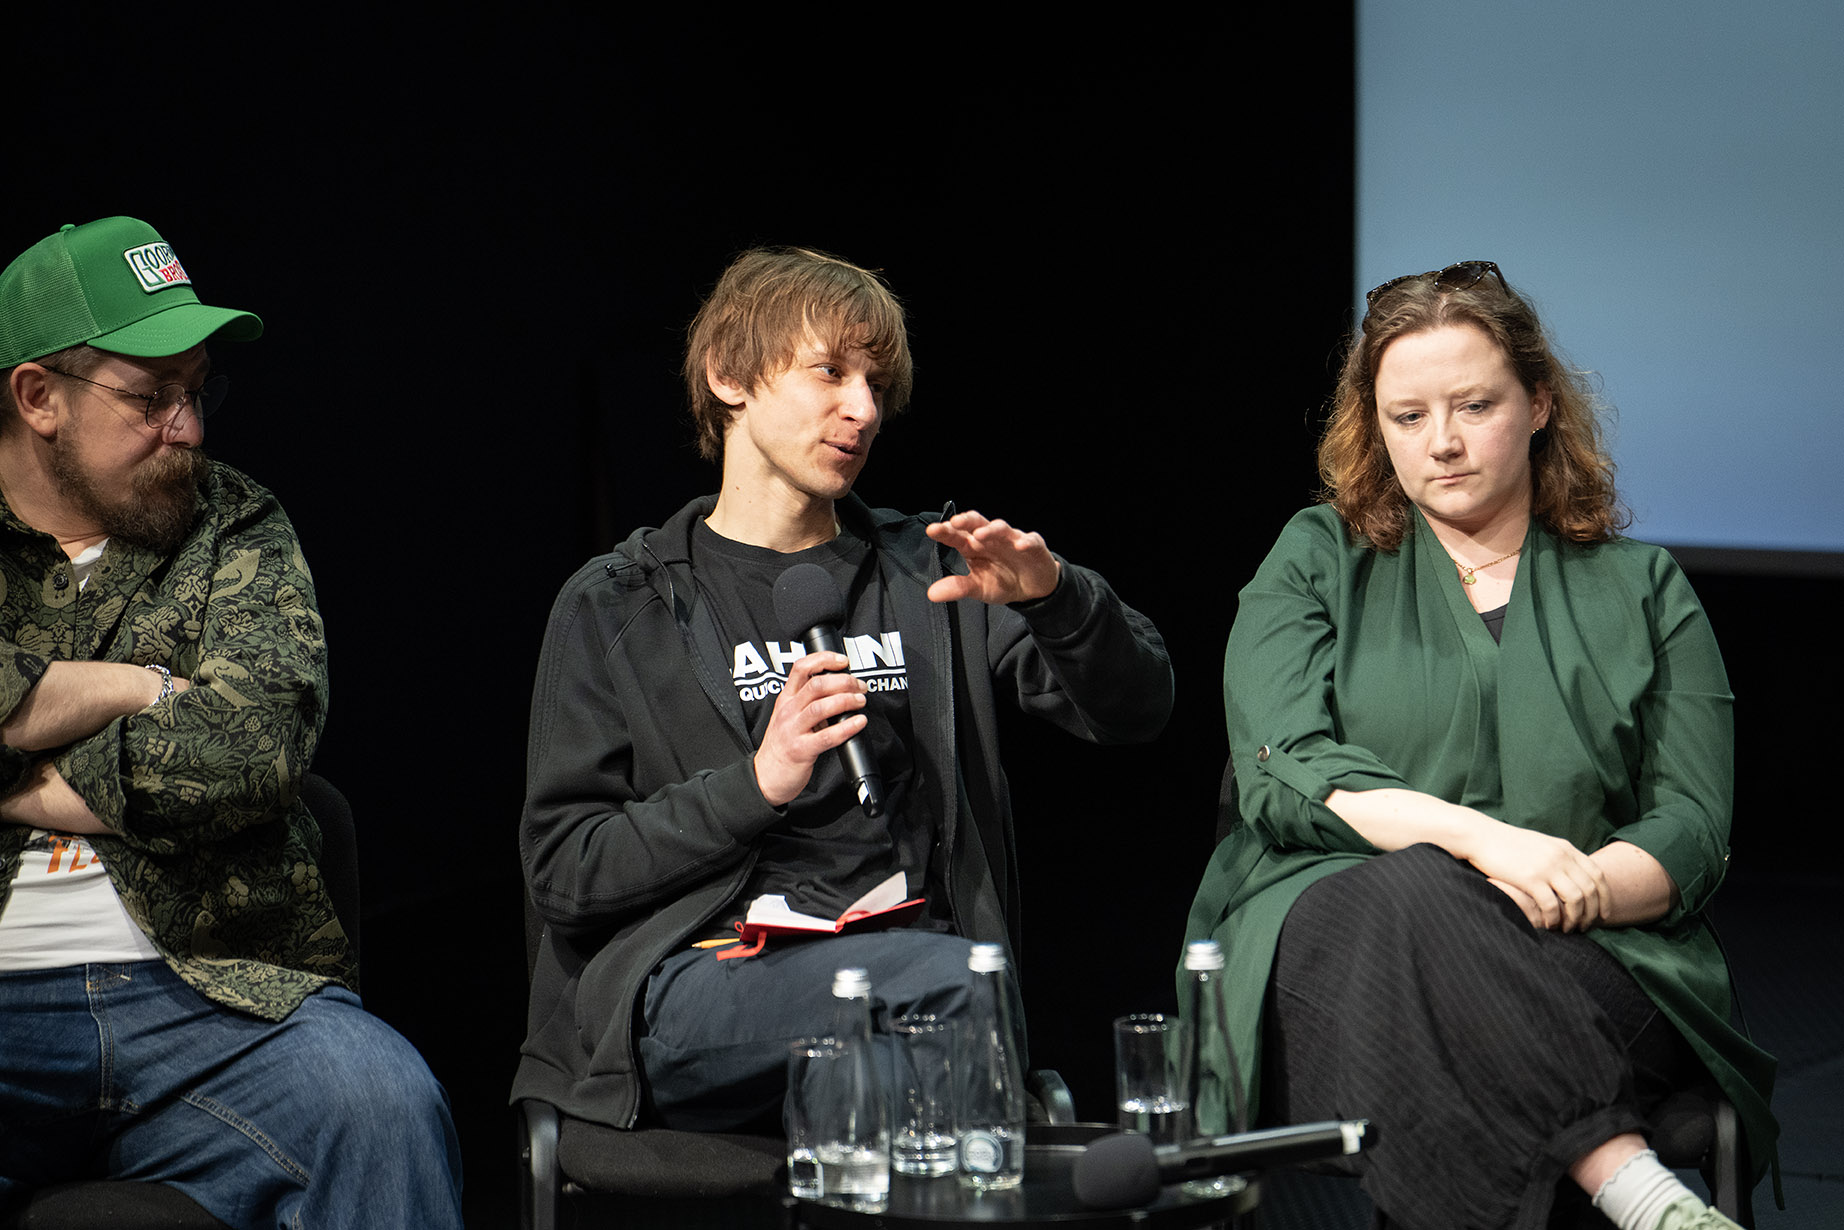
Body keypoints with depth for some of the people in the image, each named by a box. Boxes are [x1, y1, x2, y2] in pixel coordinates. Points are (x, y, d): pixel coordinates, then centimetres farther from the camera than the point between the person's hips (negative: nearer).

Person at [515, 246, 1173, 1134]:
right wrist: (756, 784, -9)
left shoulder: (927, 577, 22)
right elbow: (564, 869, 5)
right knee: (952, 977, -34)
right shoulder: (616, 608, 14)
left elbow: (1134, 709, 16)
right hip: (695, 977, -3)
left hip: (907, 955, 3)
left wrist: (1055, 598, -5)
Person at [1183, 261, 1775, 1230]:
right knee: (1414, 900, -38)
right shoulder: (1315, 561, 16)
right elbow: (1283, 776, -1)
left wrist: (1582, 885, -16)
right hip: (1331, 920, 0)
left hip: (1586, 964, 0)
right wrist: (1477, 838, -18)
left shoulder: (1642, 588, 18)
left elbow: (1693, 830, 8)